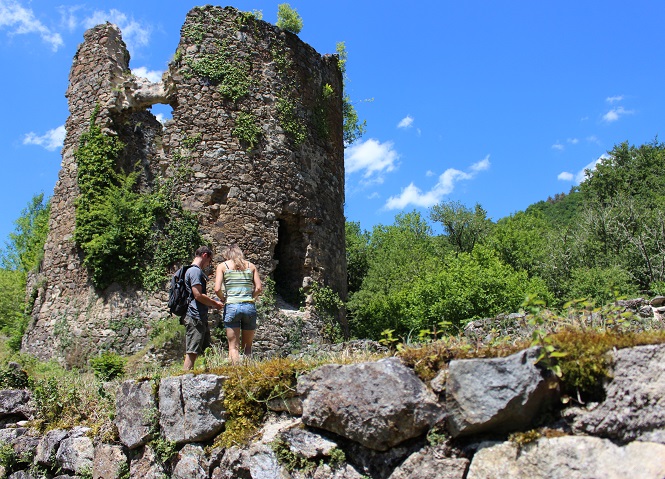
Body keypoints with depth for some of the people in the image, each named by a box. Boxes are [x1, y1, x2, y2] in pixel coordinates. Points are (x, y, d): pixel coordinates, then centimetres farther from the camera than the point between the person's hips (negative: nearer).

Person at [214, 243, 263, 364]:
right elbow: (259, 288, 4)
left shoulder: (222, 266, 5)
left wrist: (224, 299, 12)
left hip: (232, 307, -2)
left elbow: (217, 289, -5)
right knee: (247, 346, 12)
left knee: (233, 347, 3)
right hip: (250, 307, 2)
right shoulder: (251, 266, 12)